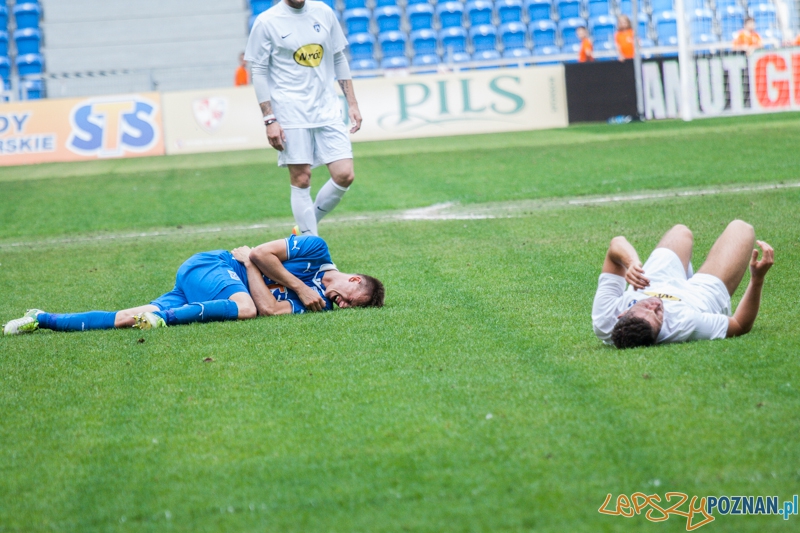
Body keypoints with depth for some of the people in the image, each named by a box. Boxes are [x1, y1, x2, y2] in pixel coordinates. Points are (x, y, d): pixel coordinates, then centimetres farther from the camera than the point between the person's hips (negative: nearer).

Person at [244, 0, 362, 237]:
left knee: (344, 175, -6)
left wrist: (352, 103, 11)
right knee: (301, 180, -4)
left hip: (327, 110, 4)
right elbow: (259, 72, -3)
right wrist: (270, 120, -9)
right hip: (291, 115, -4)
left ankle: (308, 225, 16)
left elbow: (339, 59, 16)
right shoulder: (267, 22, -3)